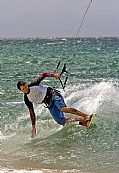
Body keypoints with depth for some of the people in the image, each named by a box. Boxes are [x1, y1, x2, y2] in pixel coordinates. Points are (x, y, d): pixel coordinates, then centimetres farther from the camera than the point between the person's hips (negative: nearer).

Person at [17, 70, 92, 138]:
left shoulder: (34, 85, -8)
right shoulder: (27, 100, 2)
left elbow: (43, 75, -8)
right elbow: (31, 112, 7)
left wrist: (53, 75, -26)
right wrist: (33, 126, 6)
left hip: (53, 95, -4)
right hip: (50, 105, 4)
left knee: (62, 108, -32)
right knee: (61, 121, -17)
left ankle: (86, 116, -29)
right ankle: (81, 119, -5)